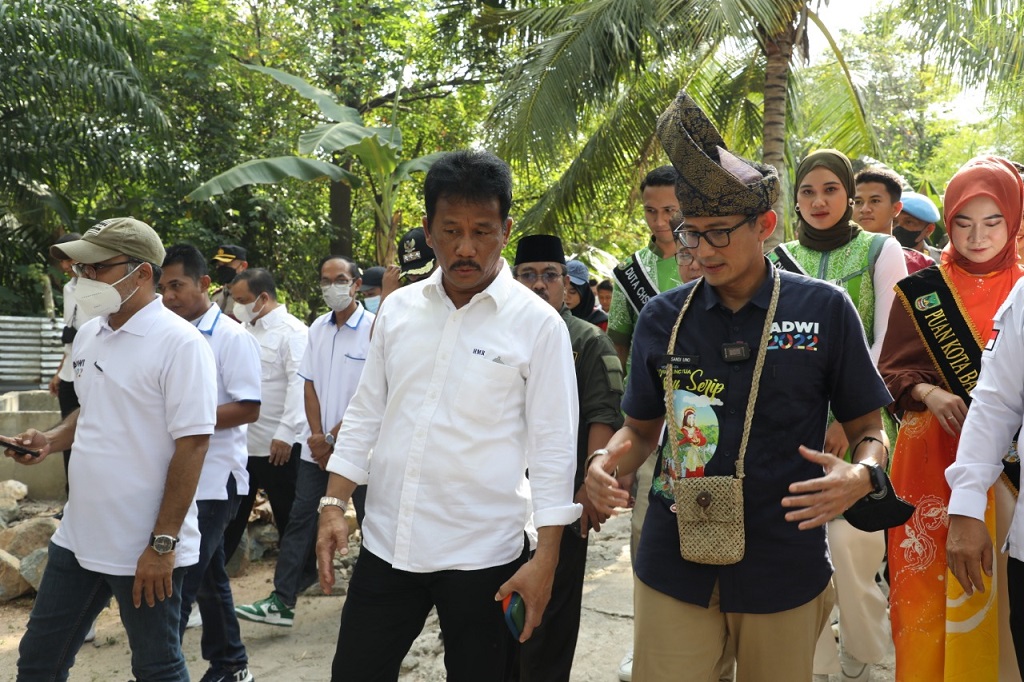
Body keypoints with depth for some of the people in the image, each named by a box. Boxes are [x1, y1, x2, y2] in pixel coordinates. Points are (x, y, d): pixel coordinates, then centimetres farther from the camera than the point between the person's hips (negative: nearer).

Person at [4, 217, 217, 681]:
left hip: (146, 549, -8)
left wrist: (162, 543, -20)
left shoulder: (180, 343, -17)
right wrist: (52, 440, 1)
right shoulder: (88, 335, 7)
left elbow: (192, 445, -19)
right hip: (77, 536, 8)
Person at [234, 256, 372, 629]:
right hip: (317, 446, 5)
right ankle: (282, 601, 5)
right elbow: (310, 384, 9)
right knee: (301, 520, 3)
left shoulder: (373, 329, -10)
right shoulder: (318, 328, 8)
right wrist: (317, 434, -4)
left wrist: (334, 437, -12)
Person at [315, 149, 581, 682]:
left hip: (482, 557, -3)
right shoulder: (398, 309, 5)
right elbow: (365, 415, 11)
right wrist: (333, 504, 3)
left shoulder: (538, 323, -7)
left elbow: (552, 448, -7)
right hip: (386, 543, 4)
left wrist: (545, 559, -11)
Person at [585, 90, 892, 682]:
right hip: (674, 566, 1)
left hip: (784, 566, -1)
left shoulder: (825, 310, -3)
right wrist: (607, 464, -9)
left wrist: (861, 475, -18)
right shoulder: (663, 317, 2)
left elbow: (868, 430, 4)